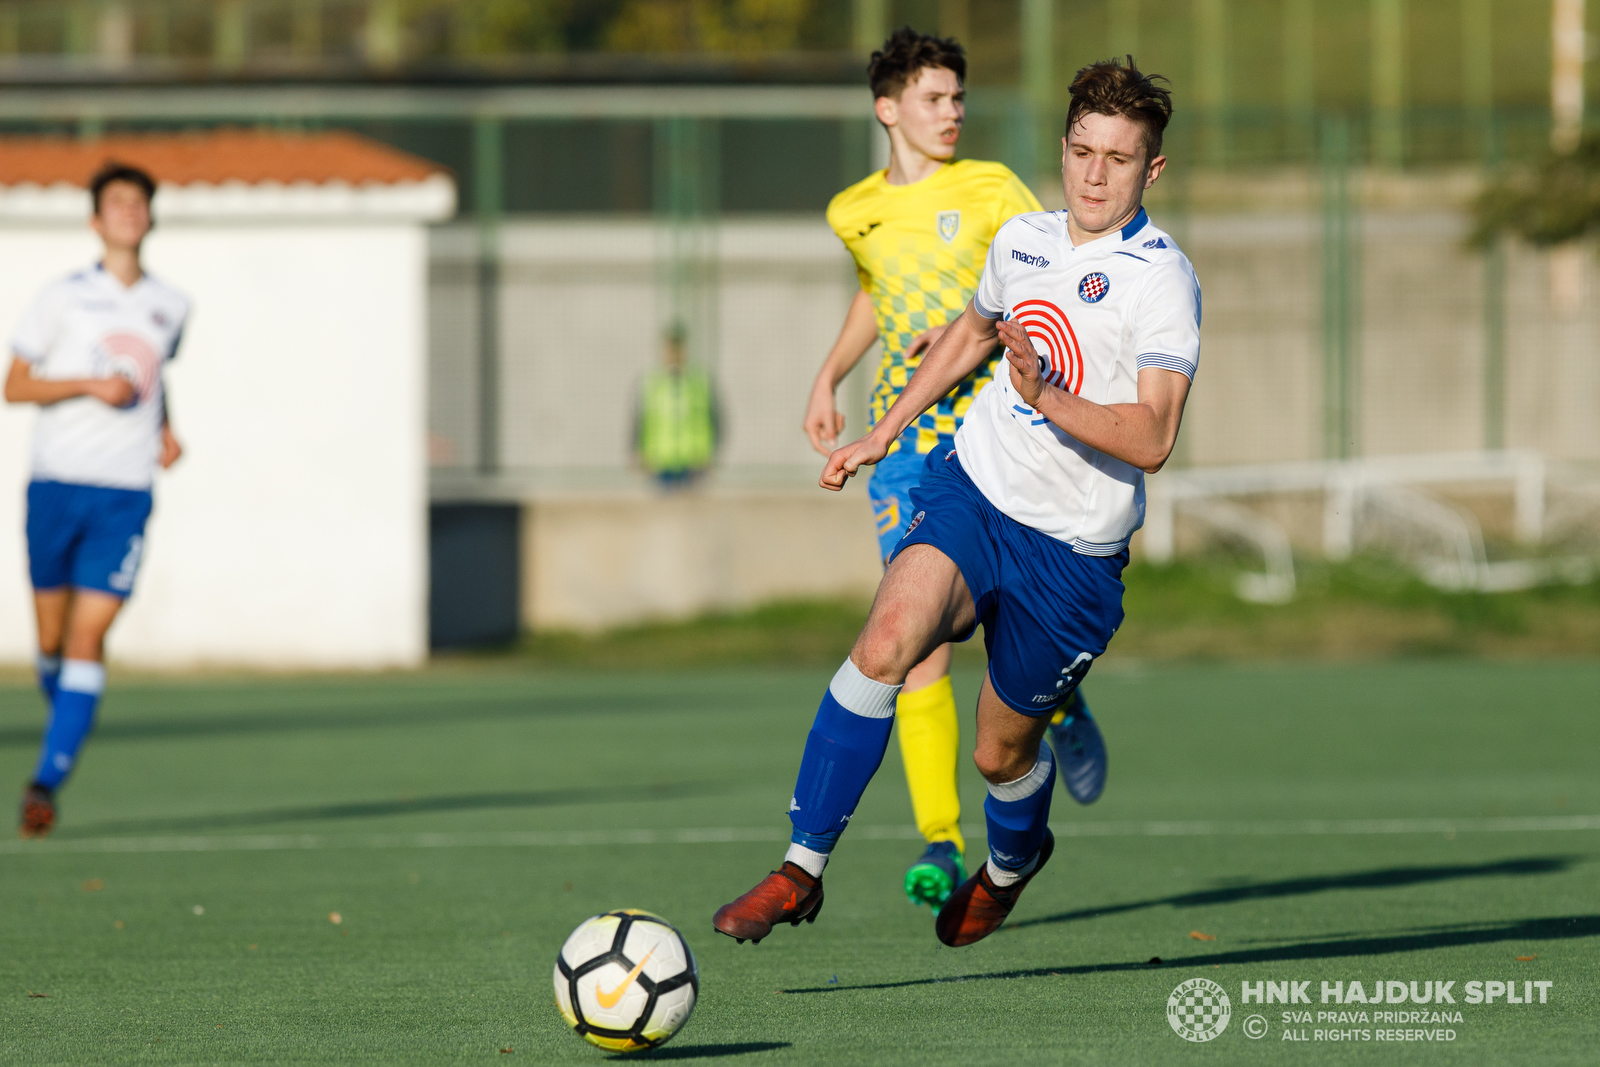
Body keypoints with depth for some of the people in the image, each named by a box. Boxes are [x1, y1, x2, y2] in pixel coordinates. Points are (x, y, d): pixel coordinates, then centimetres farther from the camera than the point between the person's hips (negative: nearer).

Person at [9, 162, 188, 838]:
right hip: (57, 483, -1)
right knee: (51, 639, 5)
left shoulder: (170, 306, 11)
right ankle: (66, 710, 37)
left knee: (88, 637, -11)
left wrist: (166, 429, 12)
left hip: (126, 495, 1)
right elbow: (14, 385, -1)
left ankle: (46, 782, -12)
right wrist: (91, 384, -14)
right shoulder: (64, 298, 1)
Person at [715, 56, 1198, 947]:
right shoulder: (1022, 240, 6)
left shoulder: (1162, 280, -14)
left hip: (1070, 552, -3)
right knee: (885, 646, -25)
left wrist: (1045, 396, -37)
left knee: (1003, 752, 10)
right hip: (973, 485, 3)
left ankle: (1013, 859, 47)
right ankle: (802, 869, -21)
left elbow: (1152, 439, -24)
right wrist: (883, 435, 32)